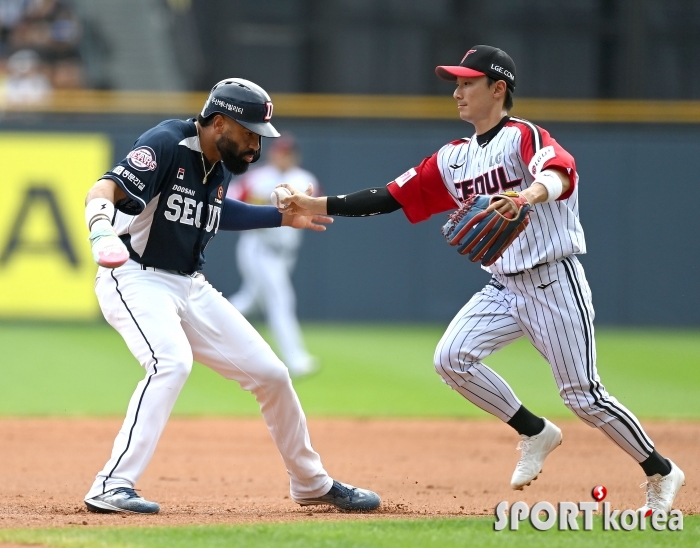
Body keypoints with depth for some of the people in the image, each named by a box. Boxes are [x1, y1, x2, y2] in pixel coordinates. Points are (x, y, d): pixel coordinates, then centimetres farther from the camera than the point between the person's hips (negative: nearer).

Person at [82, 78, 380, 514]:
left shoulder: (220, 168, 7)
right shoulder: (167, 145, -18)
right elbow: (106, 188, -32)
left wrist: (283, 217, 29)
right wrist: (102, 231, -53)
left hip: (191, 289, 8)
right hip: (137, 280, -8)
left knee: (270, 373, 8)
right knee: (172, 362, -35)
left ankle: (312, 484, 28)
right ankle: (112, 487, -35)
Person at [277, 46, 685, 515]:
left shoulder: (523, 137, -13)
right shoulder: (454, 159, 10)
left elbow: (561, 173, -35)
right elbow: (391, 198, 8)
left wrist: (527, 196, -57)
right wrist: (318, 206, -2)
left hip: (554, 283, -7)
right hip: (505, 287, 7)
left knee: (583, 395, -6)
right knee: (452, 358, -11)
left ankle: (662, 474, 13)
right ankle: (535, 434, 6)